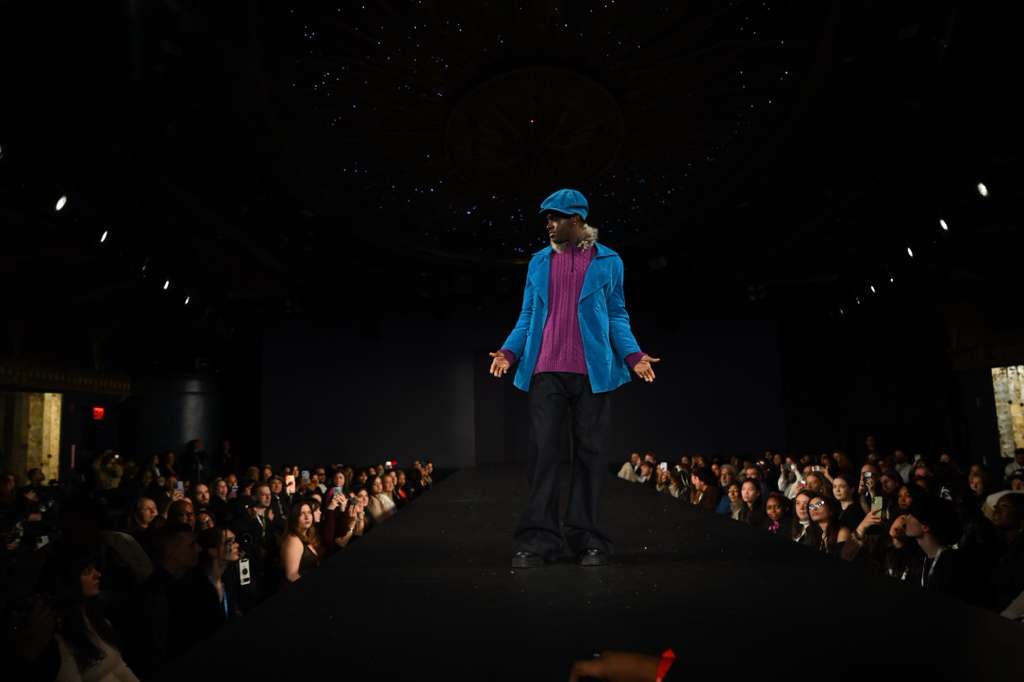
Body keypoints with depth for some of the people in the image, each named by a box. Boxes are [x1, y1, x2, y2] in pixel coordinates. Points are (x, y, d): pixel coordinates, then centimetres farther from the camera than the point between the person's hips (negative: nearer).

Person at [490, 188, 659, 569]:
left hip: (592, 371, -1)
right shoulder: (539, 262, 15)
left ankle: (588, 538, 9)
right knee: (543, 450, -4)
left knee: (590, 451, 1)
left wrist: (633, 355, -7)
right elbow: (528, 316, 14)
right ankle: (538, 539, 0)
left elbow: (617, 317, 9)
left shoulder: (608, 261, 10)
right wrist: (509, 351, -2)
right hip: (546, 370, 1)